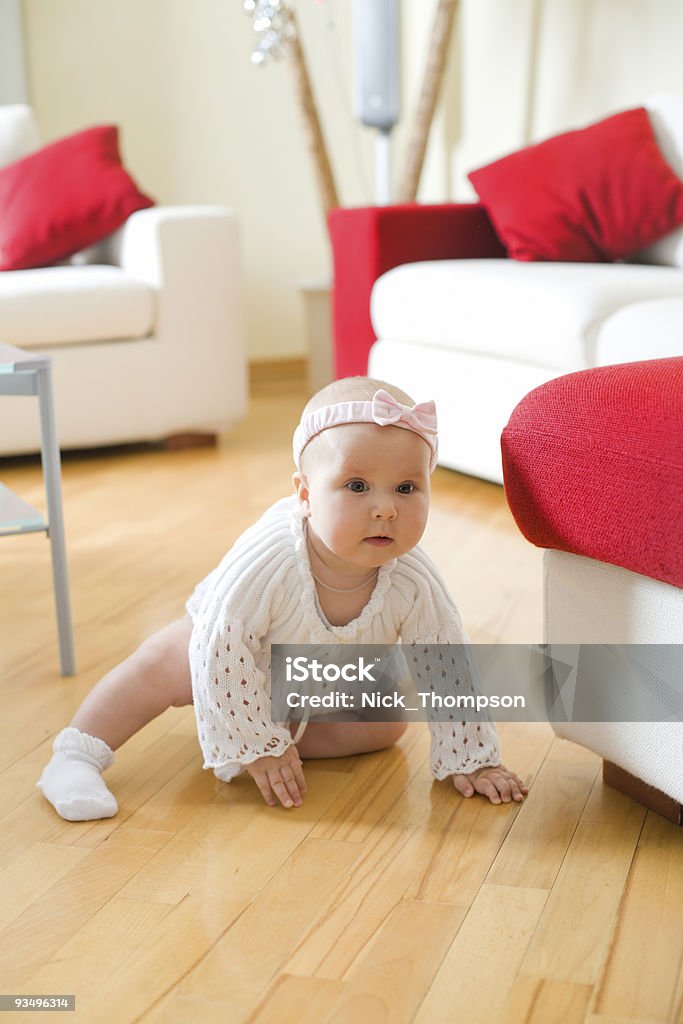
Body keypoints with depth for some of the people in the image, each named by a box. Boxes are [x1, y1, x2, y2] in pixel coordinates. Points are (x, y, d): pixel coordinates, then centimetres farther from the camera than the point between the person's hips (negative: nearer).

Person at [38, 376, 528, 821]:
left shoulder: (414, 584, -36)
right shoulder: (265, 561, -44)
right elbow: (221, 655, -35)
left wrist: (472, 761, -17)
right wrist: (258, 746, -28)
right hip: (232, 642, -3)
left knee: (387, 724, -8)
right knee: (161, 662, -17)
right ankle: (76, 758, -6)